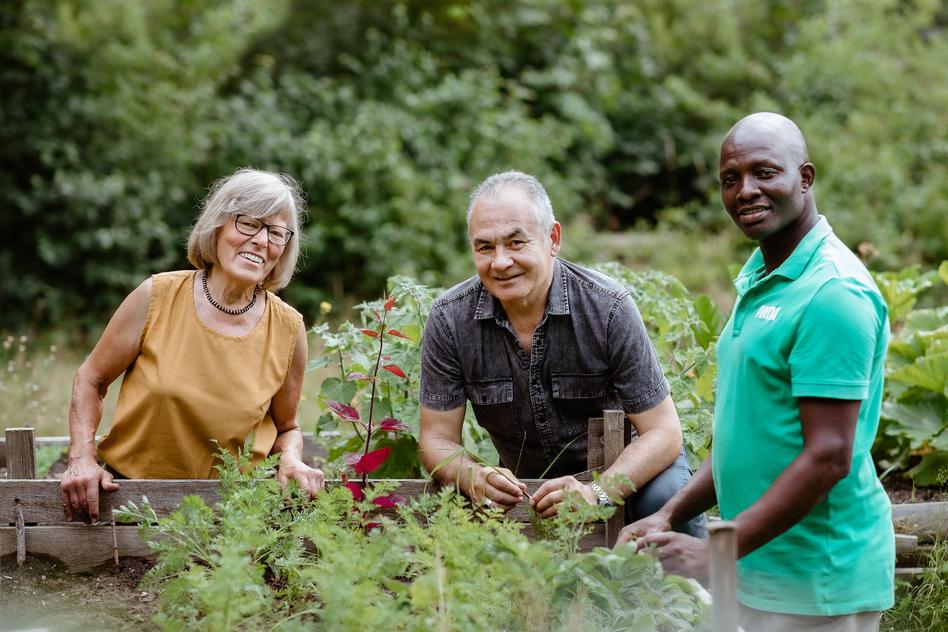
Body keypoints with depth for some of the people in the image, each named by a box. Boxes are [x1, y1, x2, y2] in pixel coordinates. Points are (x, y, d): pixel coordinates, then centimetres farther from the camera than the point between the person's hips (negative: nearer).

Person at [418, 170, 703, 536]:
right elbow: (437, 440, -7)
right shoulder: (449, 319, -13)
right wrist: (473, 478, -31)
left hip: (624, 470, -3)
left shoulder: (608, 307, -19)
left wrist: (597, 492, -36)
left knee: (666, 498, -34)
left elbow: (664, 433, -18)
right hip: (528, 487, 3)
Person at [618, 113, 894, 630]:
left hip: (813, 587, -8)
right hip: (755, 571, 8)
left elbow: (829, 457, -22)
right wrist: (670, 516, 8)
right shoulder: (758, 280, 12)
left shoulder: (833, 293, -17)